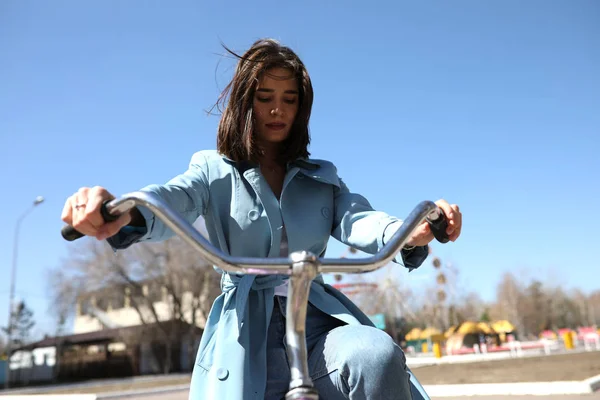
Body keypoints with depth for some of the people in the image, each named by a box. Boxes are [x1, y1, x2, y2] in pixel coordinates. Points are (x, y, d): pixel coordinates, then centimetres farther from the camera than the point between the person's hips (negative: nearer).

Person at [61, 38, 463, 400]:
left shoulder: (322, 177, 16)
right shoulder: (215, 171, 10)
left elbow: (357, 221, -4)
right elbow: (172, 201, -12)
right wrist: (121, 216, -38)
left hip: (316, 317, 2)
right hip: (246, 326, -1)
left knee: (379, 356, -30)